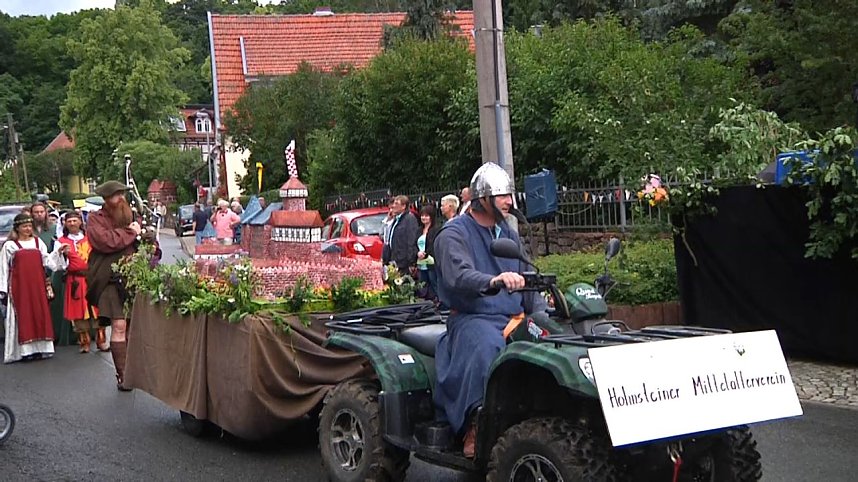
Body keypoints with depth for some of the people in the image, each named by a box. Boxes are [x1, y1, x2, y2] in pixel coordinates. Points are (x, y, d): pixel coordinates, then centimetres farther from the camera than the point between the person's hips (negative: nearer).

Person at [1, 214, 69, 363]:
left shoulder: (38, 242, 13)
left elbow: (48, 261, 10)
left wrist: (58, 252, -5)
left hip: (38, 286, 3)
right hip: (19, 287, -3)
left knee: (40, 314, 2)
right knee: (23, 317, -5)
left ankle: (41, 347, 6)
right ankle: (25, 350, -5)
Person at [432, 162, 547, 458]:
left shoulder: (509, 235, 21)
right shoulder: (453, 234, -2)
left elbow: (526, 283, 22)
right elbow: (460, 276, -21)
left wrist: (544, 315, 5)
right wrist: (494, 280, -41)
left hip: (514, 317, 6)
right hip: (472, 318, -6)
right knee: (487, 347, -38)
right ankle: (474, 428, -31)